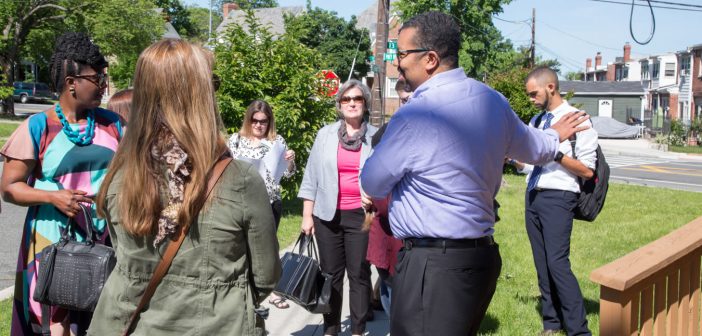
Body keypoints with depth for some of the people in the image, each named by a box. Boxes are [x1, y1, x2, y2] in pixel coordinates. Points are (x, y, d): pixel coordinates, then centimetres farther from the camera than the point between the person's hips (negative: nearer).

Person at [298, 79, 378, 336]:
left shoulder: (376, 137, 2)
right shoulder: (326, 134, 5)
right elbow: (311, 176, 5)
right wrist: (307, 215, 2)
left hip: (362, 215, -1)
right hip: (328, 214, 1)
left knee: (359, 273, 3)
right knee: (331, 273, 7)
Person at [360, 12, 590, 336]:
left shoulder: (415, 115, -20)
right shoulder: (493, 101, 4)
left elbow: (372, 184, -6)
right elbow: (534, 149, 23)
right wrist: (556, 135, 47)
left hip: (433, 266, -8)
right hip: (482, 255, 9)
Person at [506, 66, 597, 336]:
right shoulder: (536, 122, 15)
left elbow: (587, 171, -10)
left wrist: (556, 153, -20)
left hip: (558, 198, -7)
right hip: (533, 197, 7)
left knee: (558, 264, -12)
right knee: (542, 264, 11)